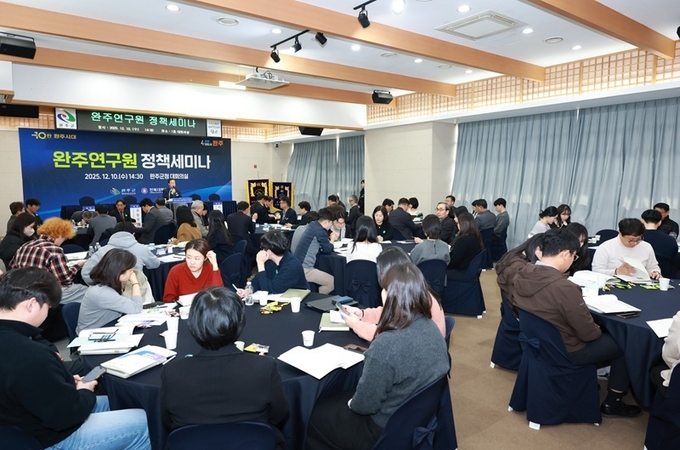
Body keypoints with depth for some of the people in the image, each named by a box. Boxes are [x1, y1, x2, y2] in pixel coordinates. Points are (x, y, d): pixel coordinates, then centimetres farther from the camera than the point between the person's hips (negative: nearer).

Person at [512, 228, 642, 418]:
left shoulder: (521, 276, -9)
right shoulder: (564, 287, -34)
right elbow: (587, 332, -21)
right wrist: (599, 331, 2)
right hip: (566, 351, -8)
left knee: (600, 334, 29)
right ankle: (612, 404, 25)